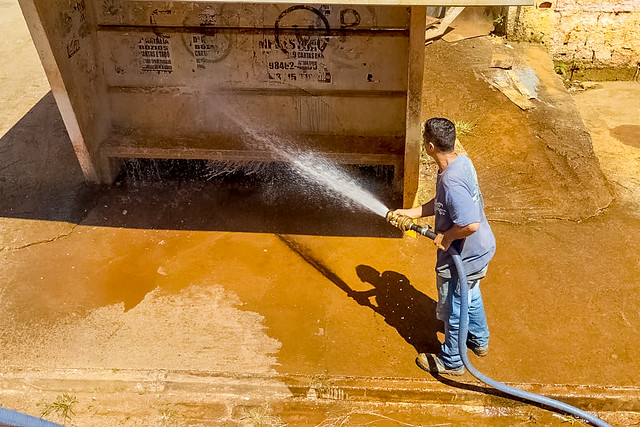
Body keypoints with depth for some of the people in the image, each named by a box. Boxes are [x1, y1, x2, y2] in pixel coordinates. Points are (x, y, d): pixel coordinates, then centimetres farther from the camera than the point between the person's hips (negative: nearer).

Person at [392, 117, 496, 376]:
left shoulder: (451, 181, -34)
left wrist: (447, 236, -21)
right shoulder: (462, 161, -4)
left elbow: (470, 224, -38)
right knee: (471, 296, 32)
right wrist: (412, 213, 4)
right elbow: (441, 204, 8)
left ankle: (451, 362, 35)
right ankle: (479, 341, 56)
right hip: (480, 249, 9)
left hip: (462, 259, -9)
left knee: (453, 310, 13)